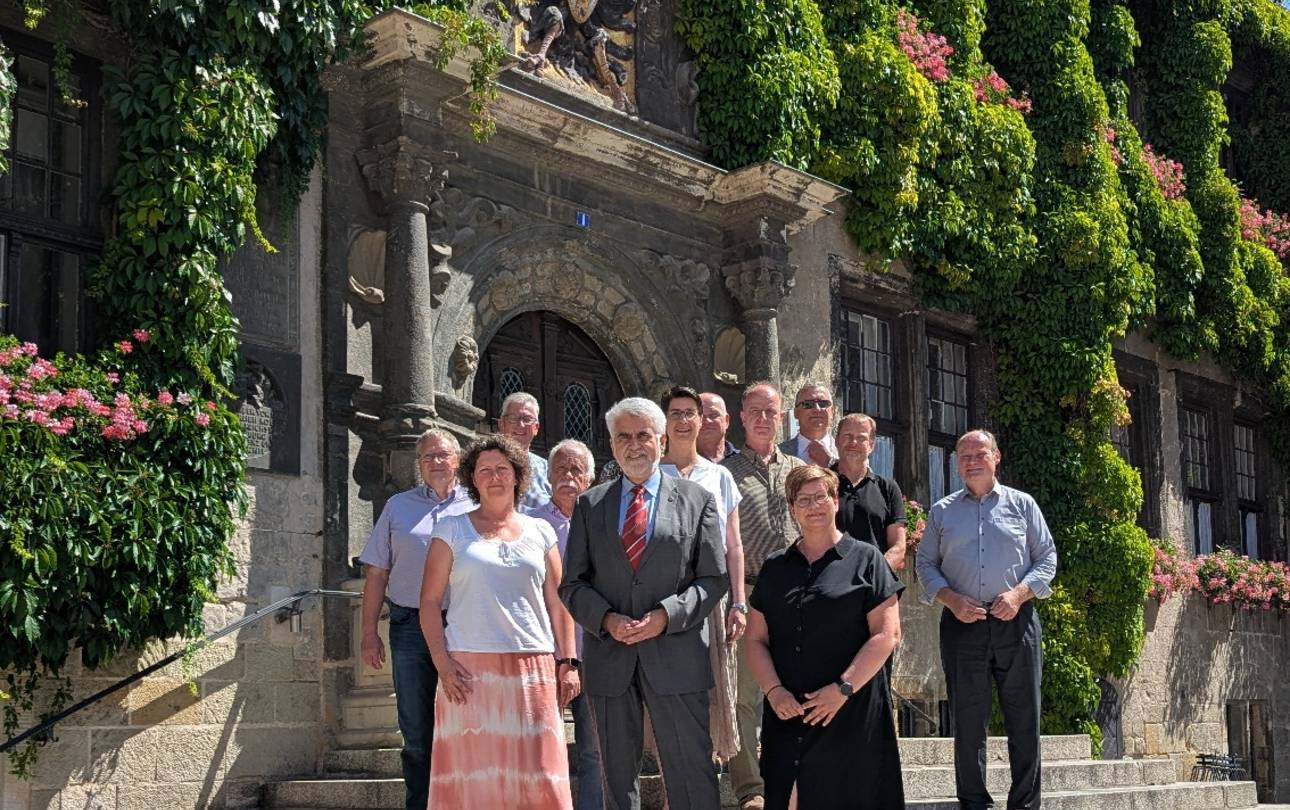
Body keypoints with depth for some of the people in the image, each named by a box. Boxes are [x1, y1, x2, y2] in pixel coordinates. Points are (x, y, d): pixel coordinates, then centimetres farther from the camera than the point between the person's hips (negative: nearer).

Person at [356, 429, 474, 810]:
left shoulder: (477, 506, 9)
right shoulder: (398, 507, 13)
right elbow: (377, 573, 11)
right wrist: (369, 633, 4)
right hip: (410, 626, 1)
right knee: (416, 731, 5)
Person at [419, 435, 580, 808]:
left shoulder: (540, 532, 14)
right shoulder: (452, 530, 8)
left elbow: (558, 603, 14)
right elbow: (430, 602, 4)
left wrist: (568, 662, 6)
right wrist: (442, 663, -6)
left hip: (534, 665, 2)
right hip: (469, 667, -1)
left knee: (536, 771, -2)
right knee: (473, 770, -3)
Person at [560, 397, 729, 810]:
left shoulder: (697, 500, 6)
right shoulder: (589, 504, 10)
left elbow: (714, 578, 2)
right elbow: (572, 584, 8)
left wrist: (666, 615, -12)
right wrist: (607, 619, -11)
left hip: (675, 656, -2)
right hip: (609, 656, 2)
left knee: (693, 775, -3)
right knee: (618, 776, 10)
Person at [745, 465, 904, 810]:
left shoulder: (865, 560, 2)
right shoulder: (775, 567, 14)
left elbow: (885, 635, -6)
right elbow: (756, 640, 11)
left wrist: (842, 689, -14)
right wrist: (774, 690, -6)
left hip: (851, 714, -3)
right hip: (787, 715, 3)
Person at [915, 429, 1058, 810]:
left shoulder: (1022, 504, 9)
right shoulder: (942, 511, 12)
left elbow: (1047, 557, 7)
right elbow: (925, 563, 11)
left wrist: (1019, 594, -9)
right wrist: (951, 599, -7)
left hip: (1016, 621, -1)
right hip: (962, 623, 1)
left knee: (1024, 720, 0)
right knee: (968, 721, 3)